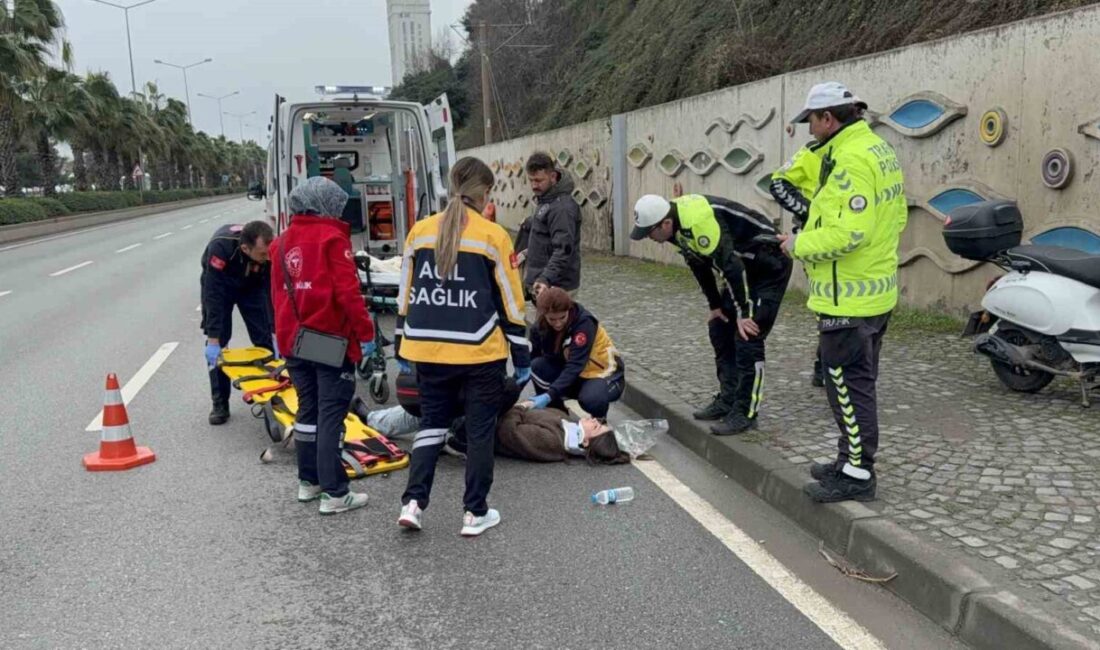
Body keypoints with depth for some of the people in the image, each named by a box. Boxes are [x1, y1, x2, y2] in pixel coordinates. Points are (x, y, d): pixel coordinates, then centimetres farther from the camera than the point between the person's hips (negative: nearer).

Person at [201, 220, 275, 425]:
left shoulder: (270, 250, -35)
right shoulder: (220, 247, -43)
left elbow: (274, 292, -26)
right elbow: (213, 296, -40)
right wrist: (213, 340, -40)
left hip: (252, 284, 2)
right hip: (219, 285, -2)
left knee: (264, 338, -2)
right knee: (218, 342, -6)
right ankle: (220, 403, 2)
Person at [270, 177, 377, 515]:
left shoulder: (282, 242, 11)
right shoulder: (332, 237, -10)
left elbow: (278, 293, 16)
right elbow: (348, 291, -17)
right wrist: (365, 333, -11)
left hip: (293, 341, 7)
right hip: (331, 339, -7)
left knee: (308, 409, 17)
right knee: (331, 414, -3)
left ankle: (308, 482, 26)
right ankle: (334, 493, 0)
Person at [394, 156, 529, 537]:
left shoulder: (420, 231, 4)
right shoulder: (492, 236, -7)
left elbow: (406, 295, 9)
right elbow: (510, 303, -4)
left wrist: (402, 347, 20)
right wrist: (522, 357, 4)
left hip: (429, 349, 4)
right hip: (480, 351, -3)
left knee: (432, 422, 18)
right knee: (480, 430, 10)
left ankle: (413, 502, 10)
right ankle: (475, 513, 17)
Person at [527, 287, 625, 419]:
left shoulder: (584, 323, -27)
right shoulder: (539, 328, -10)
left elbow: (575, 366, -35)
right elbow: (529, 359, -10)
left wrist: (549, 395, -43)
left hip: (603, 373, -5)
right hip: (572, 375, 5)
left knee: (590, 400, -38)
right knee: (537, 366, -21)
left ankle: (599, 421, -1)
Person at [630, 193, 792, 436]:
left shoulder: (699, 221, -32)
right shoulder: (678, 223, -2)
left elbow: (730, 265, -30)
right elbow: (699, 265, 9)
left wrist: (743, 314, -22)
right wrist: (715, 305, 10)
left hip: (769, 267, -10)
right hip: (746, 267, 10)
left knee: (747, 338, -12)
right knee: (719, 329, 11)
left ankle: (745, 413, -3)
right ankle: (728, 400, 21)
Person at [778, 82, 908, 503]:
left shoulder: (850, 158, -20)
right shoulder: (879, 148, 13)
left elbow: (850, 232, -28)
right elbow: (896, 216, 18)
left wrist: (800, 245, -14)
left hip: (848, 296, -11)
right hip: (875, 289, 11)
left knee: (848, 385, -1)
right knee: (859, 382, 19)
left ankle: (857, 475, 8)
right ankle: (852, 460, 31)